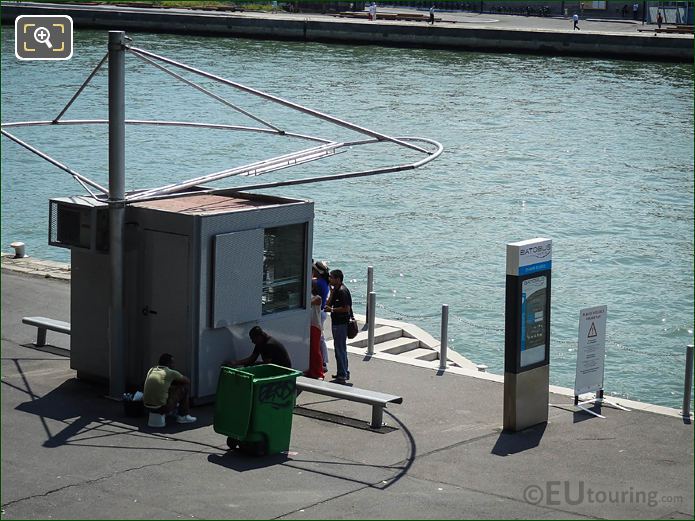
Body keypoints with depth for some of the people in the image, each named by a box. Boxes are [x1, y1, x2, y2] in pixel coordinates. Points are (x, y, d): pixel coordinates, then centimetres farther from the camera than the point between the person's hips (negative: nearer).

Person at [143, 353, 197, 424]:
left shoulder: (151, 370, 10)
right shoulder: (171, 373, -6)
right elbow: (187, 381, 11)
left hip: (147, 406, 7)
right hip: (162, 408, -7)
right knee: (185, 387, 9)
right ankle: (183, 416, 16)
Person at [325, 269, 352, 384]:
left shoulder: (342, 291, -18)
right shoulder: (336, 290, 13)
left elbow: (346, 309, -23)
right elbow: (328, 304, 11)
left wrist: (332, 310, -16)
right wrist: (332, 293, 0)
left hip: (341, 324, -10)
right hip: (336, 323, 10)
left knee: (340, 349, -7)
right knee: (341, 349, 17)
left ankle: (342, 375, -3)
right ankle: (344, 372, 25)